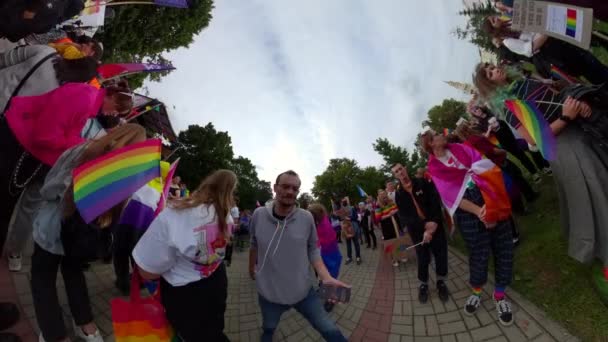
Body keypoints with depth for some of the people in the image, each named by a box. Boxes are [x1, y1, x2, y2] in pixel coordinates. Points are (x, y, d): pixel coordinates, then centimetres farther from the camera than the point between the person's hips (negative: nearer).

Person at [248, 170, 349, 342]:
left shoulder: (306, 218, -15)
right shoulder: (259, 215, -13)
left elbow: (313, 250, -5)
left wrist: (326, 277, -18)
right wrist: (252, 267, 19)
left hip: (303, 291, 0)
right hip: (268, 292, 1)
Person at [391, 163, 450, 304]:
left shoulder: (424, 184, 0)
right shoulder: (398, 195, 2)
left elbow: (436, 204, -8)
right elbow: (405, 216, -7)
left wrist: (433, 224, -20)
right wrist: (425, 225, -22)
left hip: (435, 225, 0)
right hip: (418, 230, 0)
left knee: (441, 254, 4)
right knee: (423, 258, 4)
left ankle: (441, 282, 27)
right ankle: (423, 284, 25)